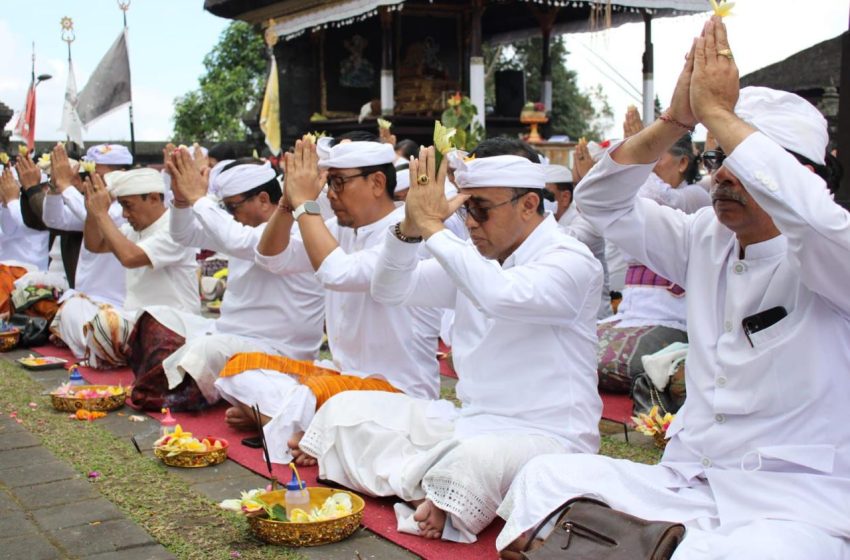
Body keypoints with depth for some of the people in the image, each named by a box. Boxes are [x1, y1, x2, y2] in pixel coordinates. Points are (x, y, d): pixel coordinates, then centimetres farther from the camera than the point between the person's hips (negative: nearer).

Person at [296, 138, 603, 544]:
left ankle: (437, 495, -11)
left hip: (545, 436, -7)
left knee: (475, 460, -40)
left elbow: (500, 295, -35)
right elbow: (389, 290, 5)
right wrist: (410, 227, -13)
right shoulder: (475, 257, 8)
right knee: (345, 410, 1)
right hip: (470, 422, 7)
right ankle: (435, 491, -13)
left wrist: (432, 226, -27)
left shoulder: (572, 261, -14)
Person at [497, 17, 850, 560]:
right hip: (687, 482, 5)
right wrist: (676, 120, -7)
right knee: (546, 477, -16)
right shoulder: (705, 241, 10)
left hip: (795, 502, -5)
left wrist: (718, 112, -23)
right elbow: (602, 200, 7)